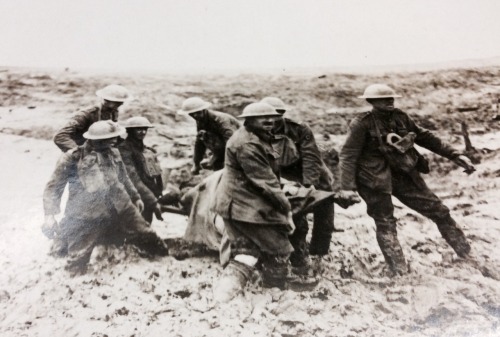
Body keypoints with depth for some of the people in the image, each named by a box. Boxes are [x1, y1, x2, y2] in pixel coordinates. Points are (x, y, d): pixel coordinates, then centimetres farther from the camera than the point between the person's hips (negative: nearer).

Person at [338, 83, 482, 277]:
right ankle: (398, 273, 12)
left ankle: (467, 253, 28)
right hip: (375, 179, -6)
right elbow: (348, 155, -15)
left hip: (404, 175, 6)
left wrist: (455, 155, 10)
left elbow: (425, 138, 12)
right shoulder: (362, 124, -14)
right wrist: (347, 186, -23)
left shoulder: (401, 118, 3)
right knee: (385, 224, 0)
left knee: (439, 210, 9)